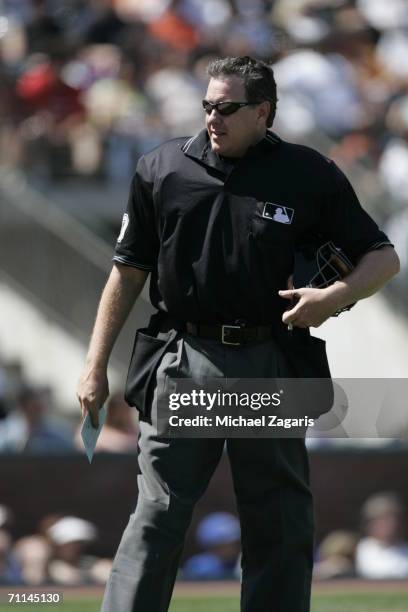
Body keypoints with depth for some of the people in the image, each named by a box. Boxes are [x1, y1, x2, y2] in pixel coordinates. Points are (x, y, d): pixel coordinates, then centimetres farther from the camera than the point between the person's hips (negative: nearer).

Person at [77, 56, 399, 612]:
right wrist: (95, 367, 6)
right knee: (158, 514, -7)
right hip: (183, 361, -1)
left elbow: (383, 258, 8)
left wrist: (334, 297, -13)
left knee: (280, 525, 6)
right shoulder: (162, 169, 5)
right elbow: (129, 273, 10)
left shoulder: (309, 176, 3)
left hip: (271, 367, 1)